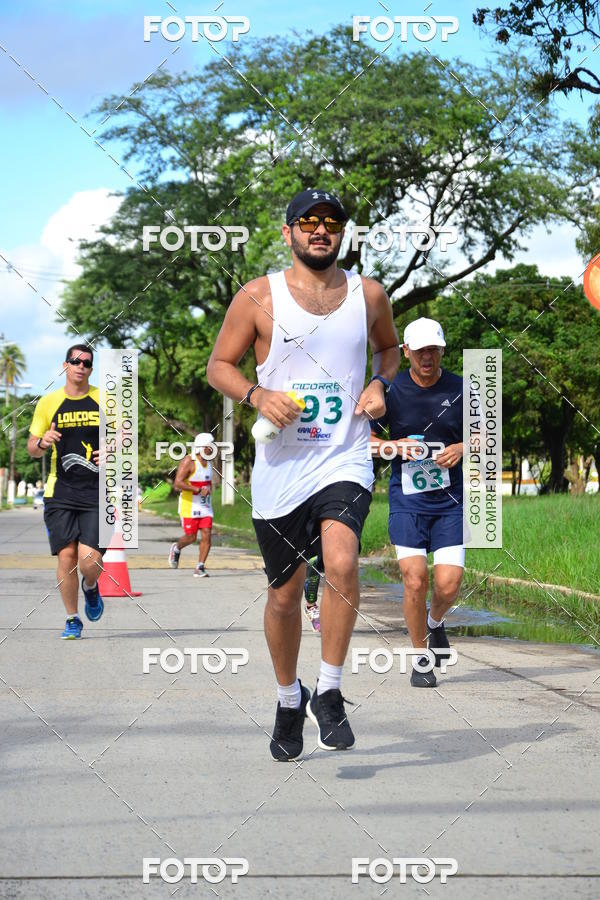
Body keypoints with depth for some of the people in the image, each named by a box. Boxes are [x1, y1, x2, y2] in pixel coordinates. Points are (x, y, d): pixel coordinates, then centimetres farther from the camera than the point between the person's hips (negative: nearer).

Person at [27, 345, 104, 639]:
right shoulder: (48, 403, 7)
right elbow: (32, 449, 11)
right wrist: (41, 442, -12)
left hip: (97, 493, -1)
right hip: (60, 491, 1)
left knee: (89, 558, -11)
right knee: (66, 556, -5)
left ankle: (90, 588, 25)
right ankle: (72, 619, 14)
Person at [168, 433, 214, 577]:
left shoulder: (208, 462, 11)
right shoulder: (188, 462, -13)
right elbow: (177, 484, -21)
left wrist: (209, 490, 9)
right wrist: (198, 490, -24)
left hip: (205, 505, 6)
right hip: (189, 505, -6)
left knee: (206, 535, -6)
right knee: (191, 537, -2)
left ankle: (200, 568, -1)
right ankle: (176, 548, 31)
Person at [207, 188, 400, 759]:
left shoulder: (368, 295, 6)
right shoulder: (258, 298, -1)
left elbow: (388, 347, 24)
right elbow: (219, 366, 5)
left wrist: (380, 383, 3)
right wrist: (257, 395, -14)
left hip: (344, 459, 0)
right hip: (280, 463, 0)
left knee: (341, 562, -25)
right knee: (284, 591, 9)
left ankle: (329, 693, -9)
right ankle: (289, 700, 33)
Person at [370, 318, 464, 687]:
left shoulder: (461, 390, 1)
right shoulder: (391, 390, -2)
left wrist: (462, 448, -9)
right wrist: (395, 446, -13)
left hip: (451, 500, 1)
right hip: (407, 498, -1)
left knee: (449, 584, -8)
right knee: (415, 580, -9)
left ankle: (436, 622, 28)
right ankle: (420, 657, 10)